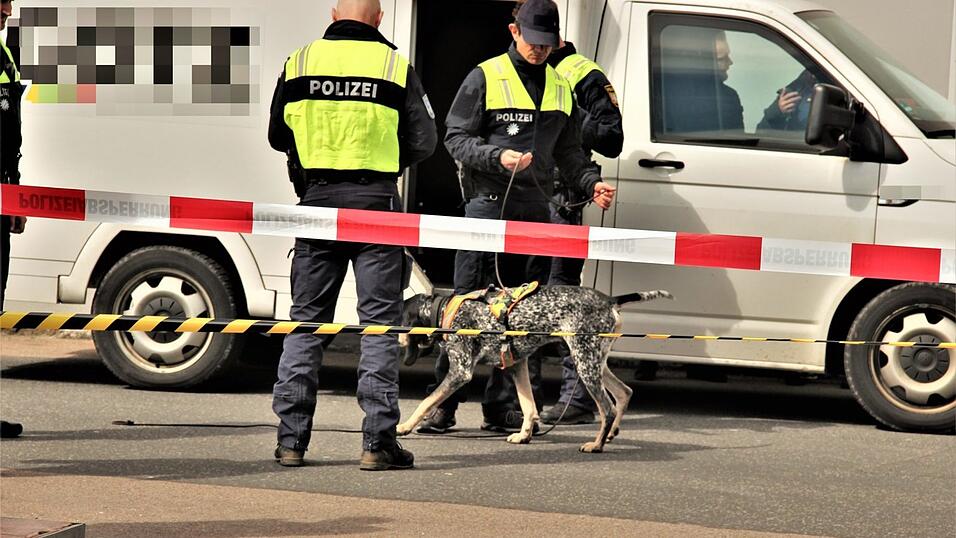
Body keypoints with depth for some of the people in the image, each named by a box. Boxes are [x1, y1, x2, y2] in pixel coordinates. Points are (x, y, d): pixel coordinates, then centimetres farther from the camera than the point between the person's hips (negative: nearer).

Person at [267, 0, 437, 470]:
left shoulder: (299, 63, 3)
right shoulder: (396, 67, -3)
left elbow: (278, 136, 11)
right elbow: (423, 142, 0)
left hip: (317, 200, 2)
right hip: (376, 202, -2)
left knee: (305, 321, 10)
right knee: (379, 324, 3)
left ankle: (291, 439, 8)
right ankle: (377, 441, -1)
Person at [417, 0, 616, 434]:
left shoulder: (560, 89, 18)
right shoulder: (486, 78, 1)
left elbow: (568, 151, 22)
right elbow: (456, 138, -3)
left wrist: (592, 183, 5)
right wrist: (498, 157, -18)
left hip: (536, 210, 5)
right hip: (489, 203, -5)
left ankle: (501, 406, 8)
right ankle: (442, 404, -3)